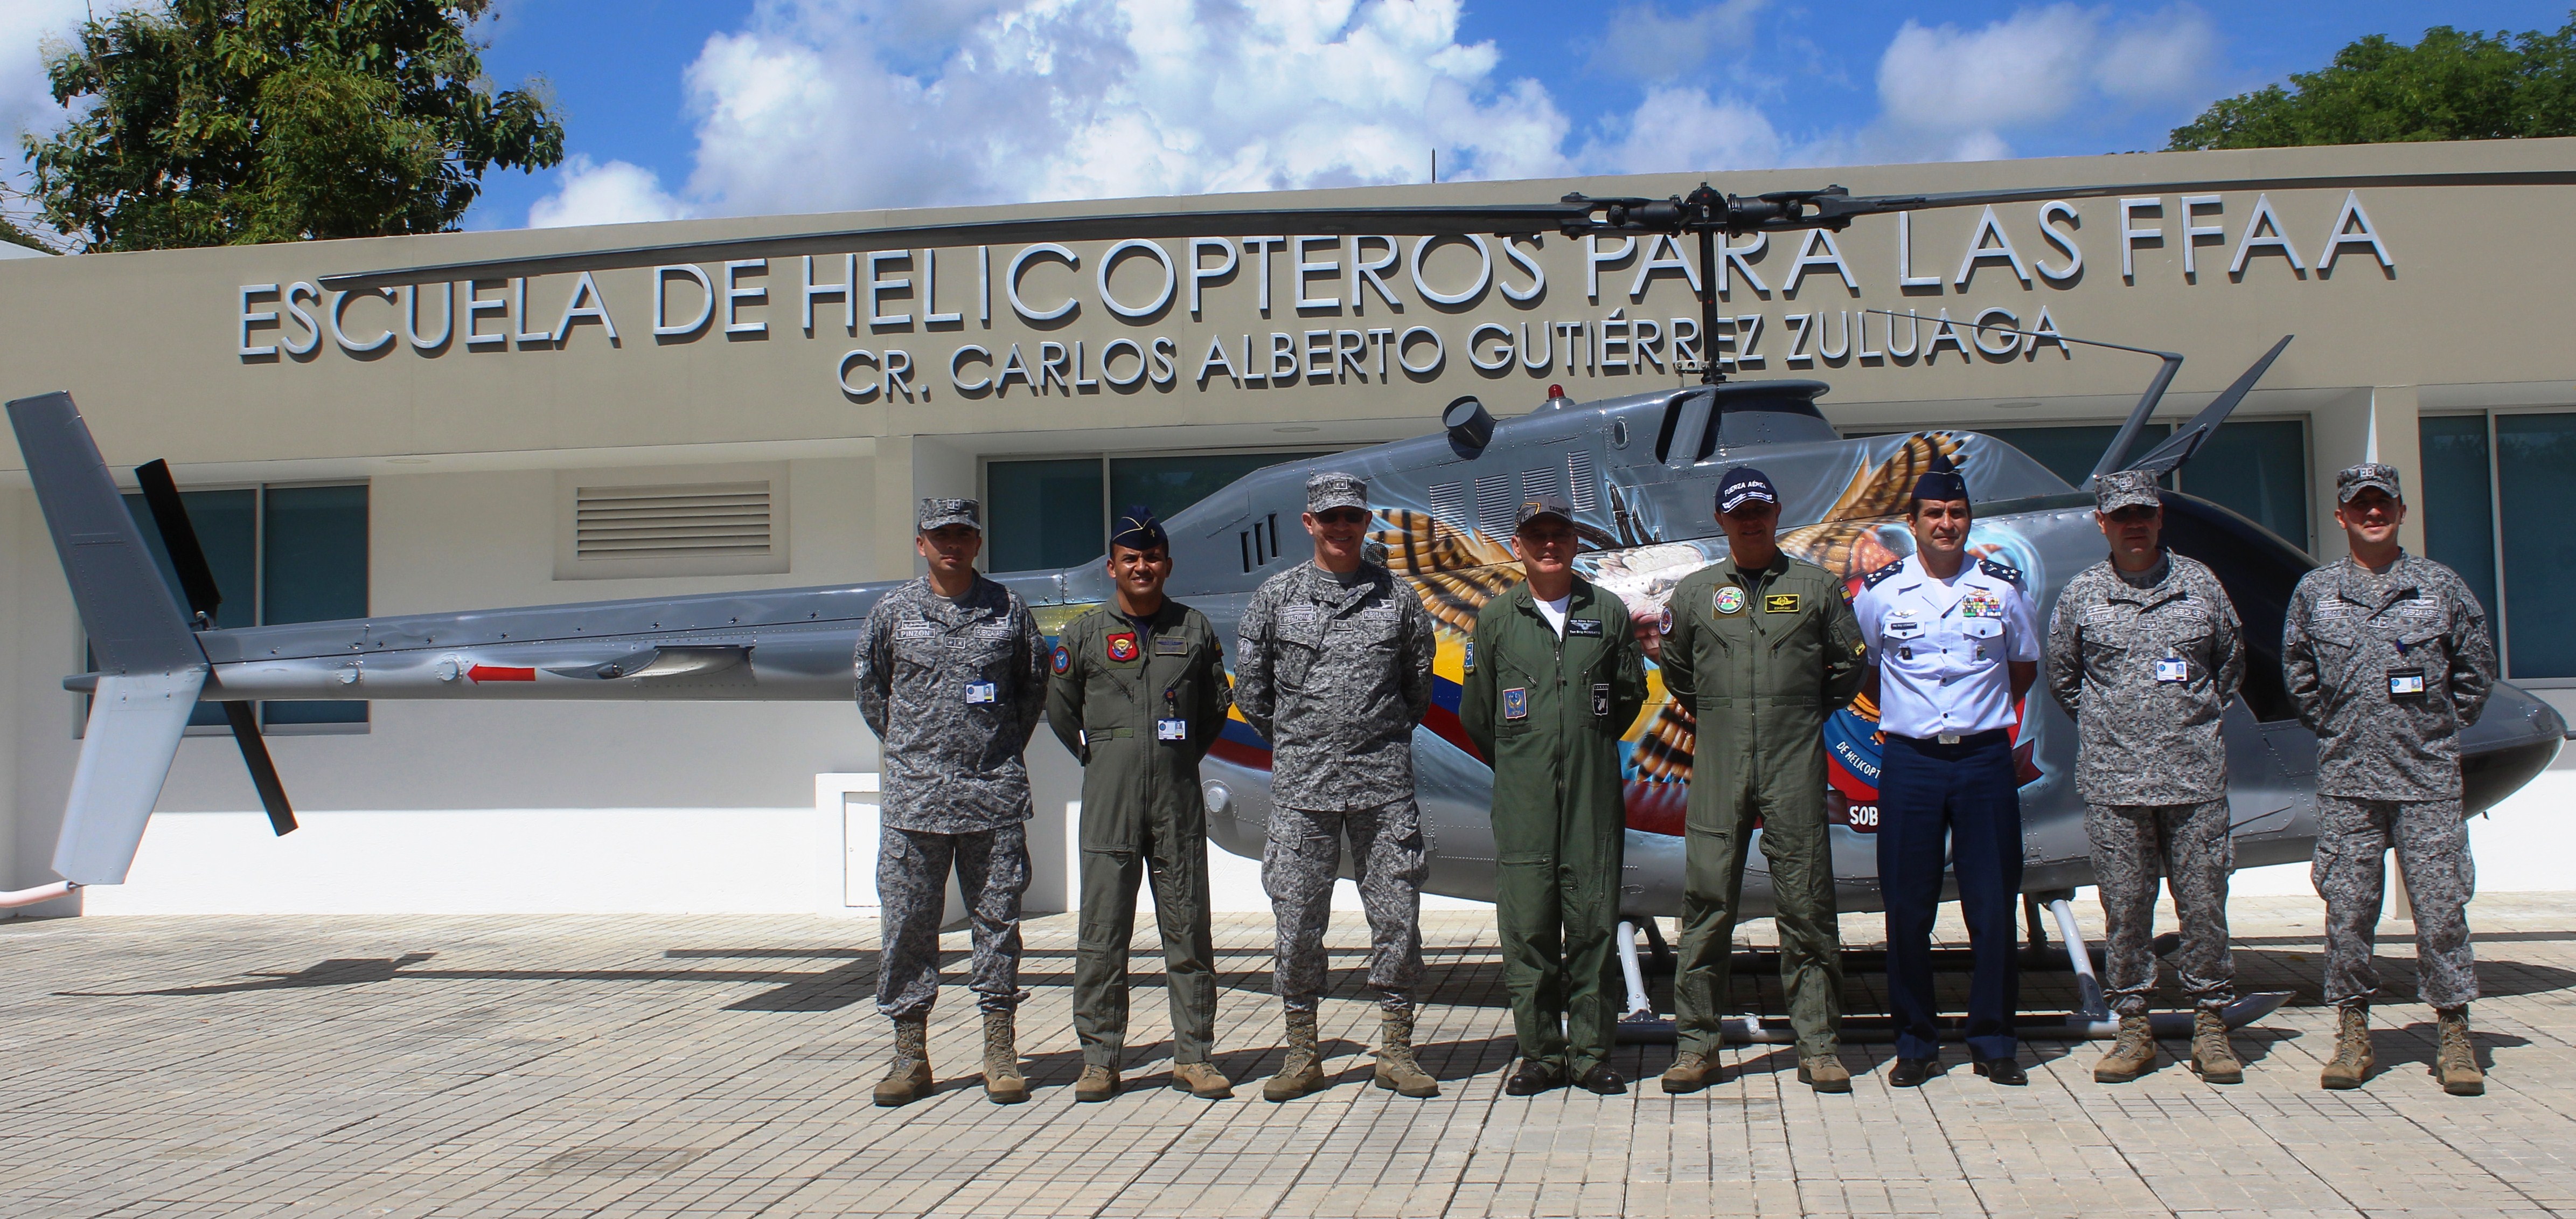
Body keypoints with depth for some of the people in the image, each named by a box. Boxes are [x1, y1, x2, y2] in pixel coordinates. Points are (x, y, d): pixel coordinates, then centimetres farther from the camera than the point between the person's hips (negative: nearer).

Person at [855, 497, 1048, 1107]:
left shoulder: (1007, 610, 5)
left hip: (995, 795, 0)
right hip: (913, 795, 0)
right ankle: (910, 1053, 10)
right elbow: (870, 688, 17)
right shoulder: (892, 611, 5)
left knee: (997, 919, 4)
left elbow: (1034, 685, 17)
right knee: (907, 922, 1)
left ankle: (1000, 1053, 11)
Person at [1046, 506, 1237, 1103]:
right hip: (1110, 798, -1)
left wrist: (1185, 756, 13)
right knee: (1103, 931, 0)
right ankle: (1099, 1059, 8)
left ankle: (1193, 1056, 11)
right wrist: (1098, 758, 12)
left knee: (1188, 928, 4)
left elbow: (1217, 703, 18)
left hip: (1179, 796, 1)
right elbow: (1061, 709, 14)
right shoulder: (1083, 634, 4)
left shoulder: (1195, 629, 8)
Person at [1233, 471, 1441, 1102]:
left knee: (1397, 915, 1)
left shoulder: (1397, 598, 6)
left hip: (1383, 782, 0)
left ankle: (1396, 1051, 12)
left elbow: (1419, 682, 17)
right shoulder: (1275, 596, 5)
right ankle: (1302, 1054, 14)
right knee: (1297, 919, 3)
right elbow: (1251, 688, 11)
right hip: (1301, 784, 0)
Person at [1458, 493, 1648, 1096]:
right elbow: (1477, 711, 12)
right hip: (1522, 798, 0)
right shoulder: (1497, 617, 6)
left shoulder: (1608, 611, 7)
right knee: (1527, 924, -1)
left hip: (1594, 793, 0)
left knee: (1594, 922, 1)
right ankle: (1540, 1053, 8)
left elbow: (1630, 693, 15)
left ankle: (1592, 1052, 11)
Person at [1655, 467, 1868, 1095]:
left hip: (1795, 767, -1)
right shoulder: (1693, 593, 9)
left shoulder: (1815, 586, 7)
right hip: (1719, 767, 1)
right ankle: (1696, 1041, 8)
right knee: (1707, 905, 0)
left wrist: (1809, 715, 13)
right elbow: (1677, 671, 22)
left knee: (1807, 906, 1)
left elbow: (1847, 665, 16)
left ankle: (1818, 1045, 9)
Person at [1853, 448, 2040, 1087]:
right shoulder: (1880, 591, 3)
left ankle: (1994, 1041, 14)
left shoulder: (2002, 587, 5)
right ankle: (1915, 1043, 12)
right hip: (1911, 762, 0)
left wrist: (1987, 712, 9)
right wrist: (1903, 710, 8)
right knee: (1908, 908, 1)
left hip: (1985, 759, 1)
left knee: (1993, 905, 2)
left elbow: (2024, 667, 18)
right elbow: (1859, 669, 16)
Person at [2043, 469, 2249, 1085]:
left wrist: (2199, 716, 13)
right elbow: (2062, 677, 16)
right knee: (2124, 906, 3)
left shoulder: (2200, 585, 6)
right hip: (2113, 780, 0)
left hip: (2195, 775, 0)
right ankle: (2134, 1027, 12)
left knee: (2204, 902, 2)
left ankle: (2210, 1023, 13)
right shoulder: (2081, 594, 4)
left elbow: (2231, 662, 19)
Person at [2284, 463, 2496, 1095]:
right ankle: (2353, 1034, 13)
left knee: (2441, 908, 1)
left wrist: (2439, 729, 9)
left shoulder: (2441, 586, 4)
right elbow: (2299, 675, 17)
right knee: (2347, 908, 3)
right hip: (2345, 782, 1)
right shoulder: (2315, 591, 6)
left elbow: (2477, 670, 13)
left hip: (2428, 780, -1)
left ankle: (2455, 1038, 11)